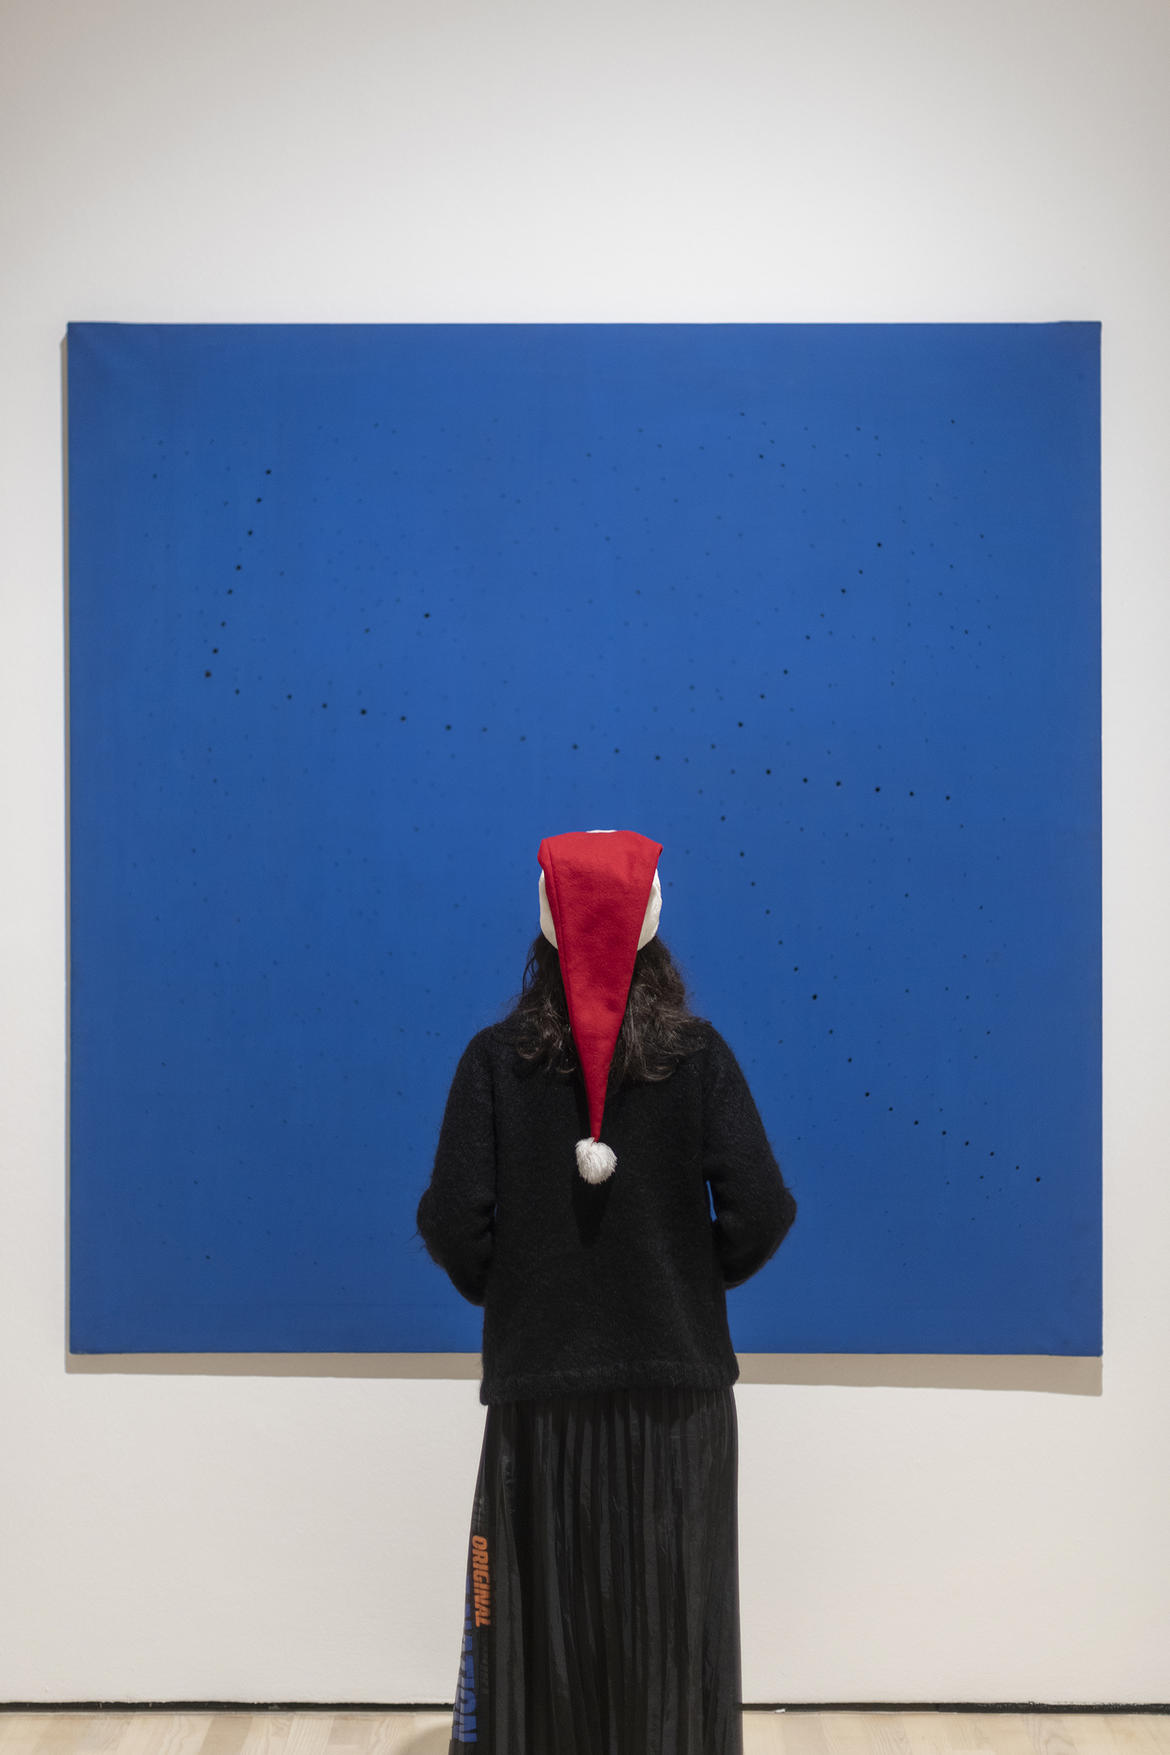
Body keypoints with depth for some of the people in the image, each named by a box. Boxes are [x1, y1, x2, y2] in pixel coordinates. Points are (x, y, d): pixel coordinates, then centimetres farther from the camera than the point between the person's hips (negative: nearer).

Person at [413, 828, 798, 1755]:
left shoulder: (496, 1058, -5)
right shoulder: (697, 1054, -4)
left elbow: (453, 1220, -10)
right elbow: (760, 1209, -10)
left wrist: (503, 1293, 9)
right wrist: (697, 1281, 8)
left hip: (538, 1379, 0)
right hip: (678, 1375, 0)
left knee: (544, 1616, 12)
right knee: (672, 1612, 13)